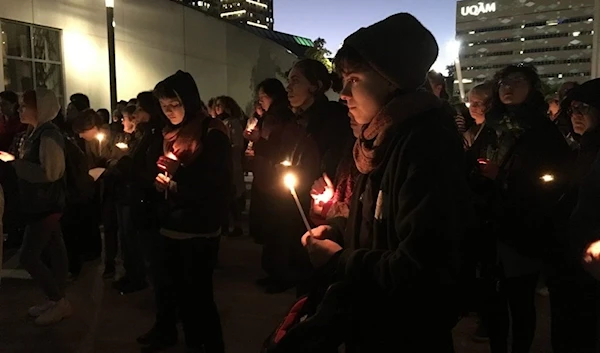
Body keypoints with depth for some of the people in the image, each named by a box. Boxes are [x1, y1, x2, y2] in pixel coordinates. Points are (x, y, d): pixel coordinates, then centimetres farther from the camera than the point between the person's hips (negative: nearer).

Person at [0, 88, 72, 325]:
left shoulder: (49, 134, -19)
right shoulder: (36, 132, 10)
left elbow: (49, 172, -27)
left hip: (46, 205, -9)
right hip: (42, 204, 9)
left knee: (28, 256, -6)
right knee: (53, 252, 14)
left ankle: (59, 301, 6)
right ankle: (55, 300, 25)